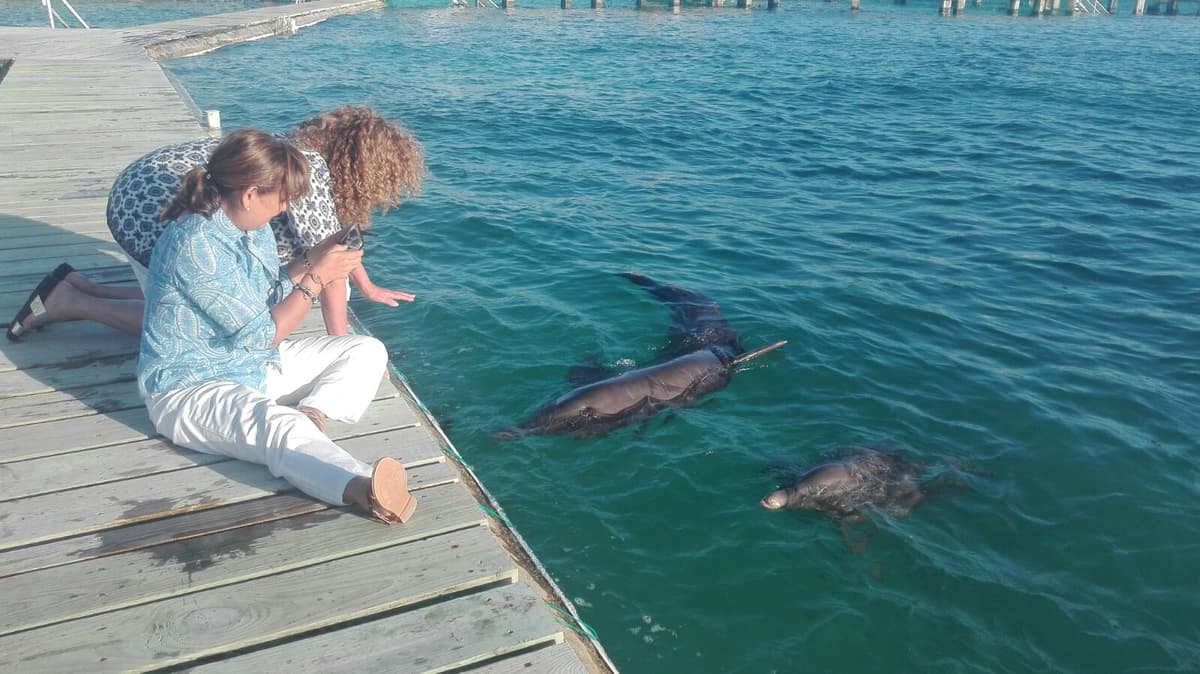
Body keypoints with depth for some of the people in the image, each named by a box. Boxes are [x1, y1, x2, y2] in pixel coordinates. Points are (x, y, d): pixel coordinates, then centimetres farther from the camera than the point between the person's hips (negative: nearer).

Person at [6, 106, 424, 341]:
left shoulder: (312, 151, 2)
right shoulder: (309, 169, -27)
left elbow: (334, 229, 17)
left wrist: (368, 288, 25)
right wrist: (341, 348, -20)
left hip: (159, 193, 9)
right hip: (150, 210, -9)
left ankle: (78, 289, 20)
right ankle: (68, 302, 10)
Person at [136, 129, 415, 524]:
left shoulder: (253, 227, 2)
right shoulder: (196, 244, -25)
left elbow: (270, 295, 15)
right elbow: (259, 335, -21)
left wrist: (312, 260, 1)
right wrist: (315, 280, -15)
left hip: (257, 365, 10)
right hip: (190, 388, -9)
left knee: (367, 351, 2)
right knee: (278, 425, -40)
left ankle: (311, 413, -25)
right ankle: (361, 486, -67)